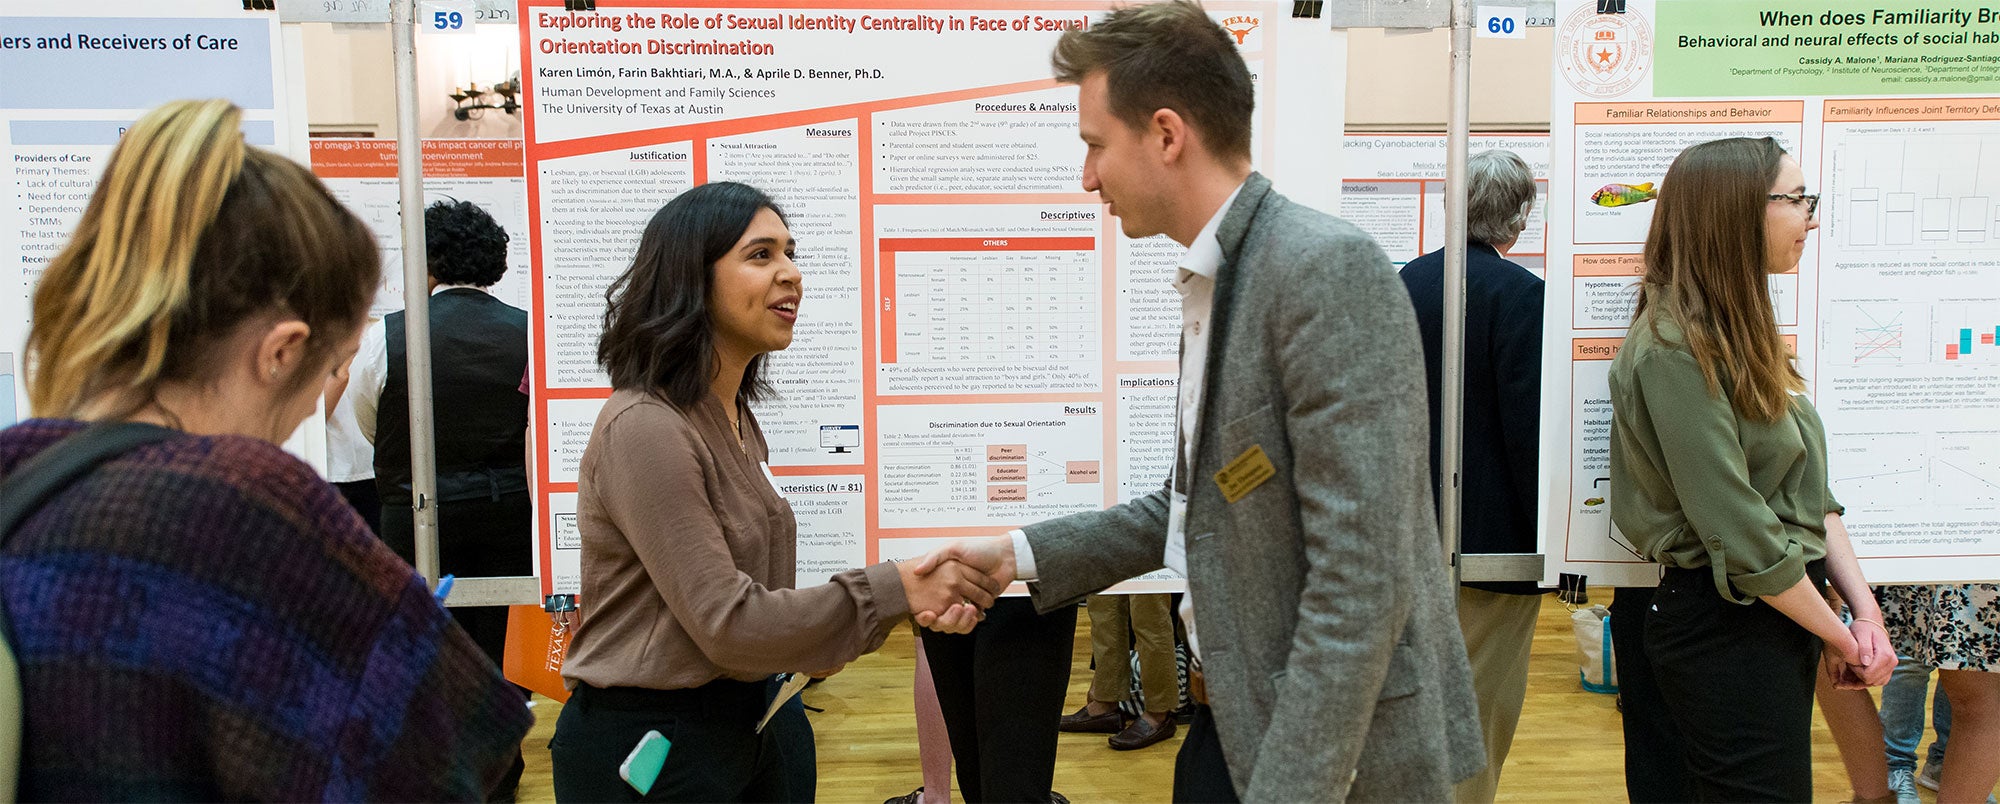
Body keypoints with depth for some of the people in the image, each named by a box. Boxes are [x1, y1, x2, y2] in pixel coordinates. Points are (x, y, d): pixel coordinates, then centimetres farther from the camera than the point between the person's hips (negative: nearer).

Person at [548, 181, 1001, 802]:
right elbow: (726, 622, -22)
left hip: (742, 724, 8)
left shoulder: (735, 415, 9)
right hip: (645, 750, -8)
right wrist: (895, 588, -20)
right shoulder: (644, 428, -20)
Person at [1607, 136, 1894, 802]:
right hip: (1727, 628, -9)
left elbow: (1808, 490, 9)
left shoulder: (1740, 334, 11)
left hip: (1783, 617, 9)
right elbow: (1740, 534, -21)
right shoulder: (1674, 351, -19)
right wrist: (1841, 638, -10)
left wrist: (1865, 609, -1)